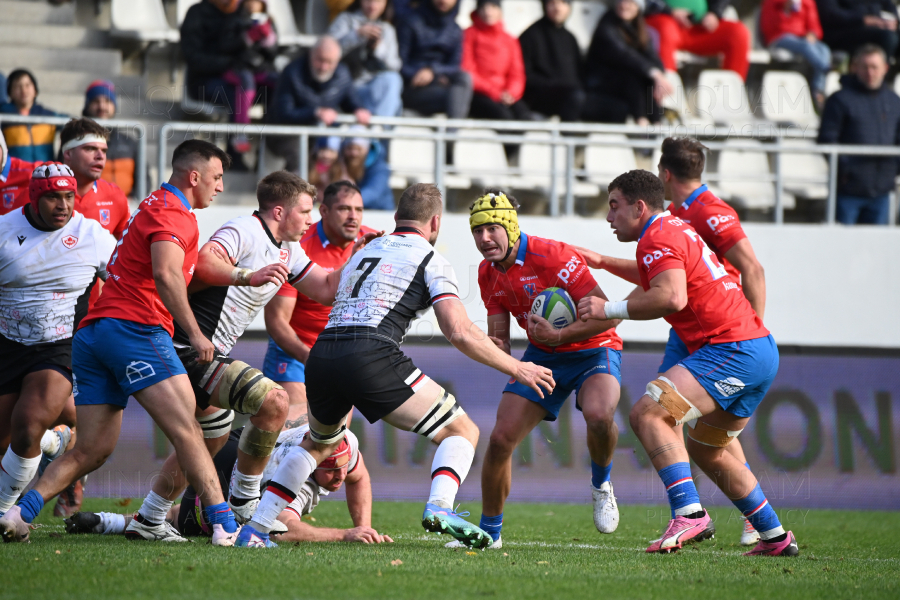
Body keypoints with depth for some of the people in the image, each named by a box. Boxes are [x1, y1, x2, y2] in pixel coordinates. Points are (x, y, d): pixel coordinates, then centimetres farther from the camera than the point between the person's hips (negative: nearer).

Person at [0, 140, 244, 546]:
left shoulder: (155, 206, 28)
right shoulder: (174, 213, -4)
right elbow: (165, 274, -20)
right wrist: (195, 334, -19)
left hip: (93, 331, 9)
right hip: (134, 328, -9)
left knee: (92, 451, 5)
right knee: (185, 430, -13)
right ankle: (225, 525, -20)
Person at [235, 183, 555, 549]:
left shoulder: (363, 253, 30)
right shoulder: (430, 260, 9)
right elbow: (460, 333, -2)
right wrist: (517, 369, 7)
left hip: (320, 356, 6)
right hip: (372, 357, -6)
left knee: (318, 444, 34)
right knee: (461, 431, 4)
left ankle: (254, 529, 25)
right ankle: (439, 507, -23)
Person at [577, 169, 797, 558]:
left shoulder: (657, 237, -10)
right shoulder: (676, 230, 23)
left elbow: (671, 297, -27)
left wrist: (610, 309, -18)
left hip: (731, 349, -11)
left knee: (648, 413, -21)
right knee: (704, 448, 24)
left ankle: (689, 513, -34)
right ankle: (776, 537, 27)